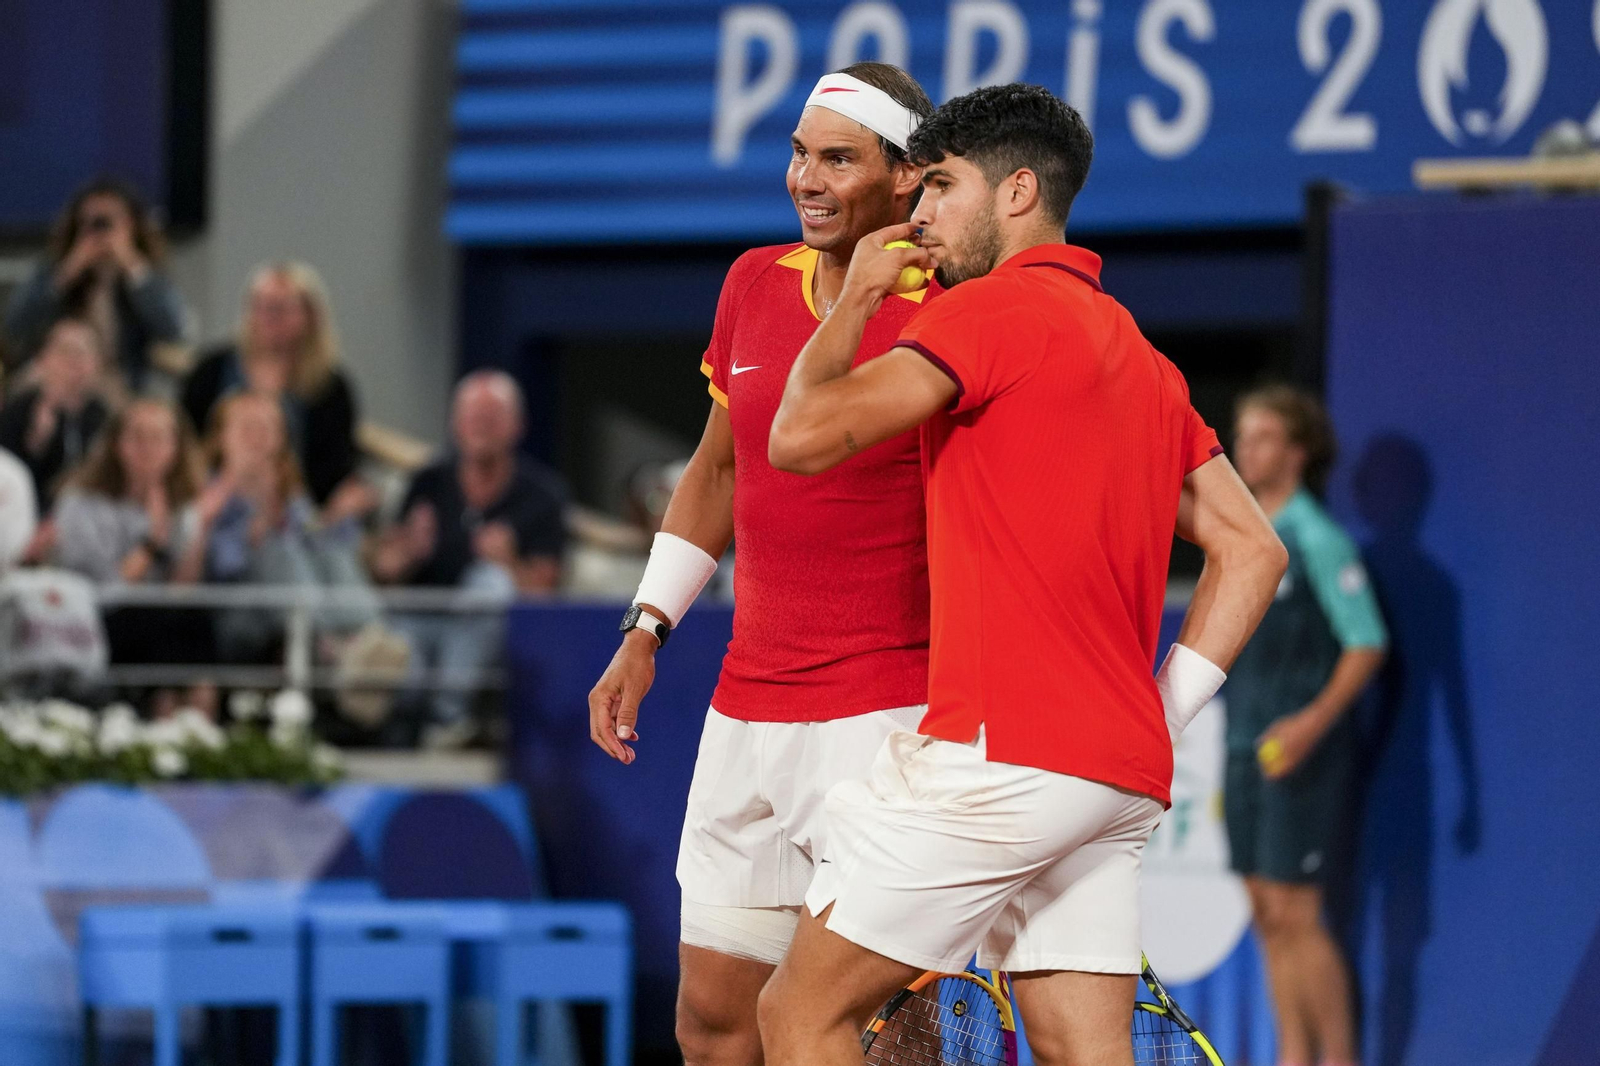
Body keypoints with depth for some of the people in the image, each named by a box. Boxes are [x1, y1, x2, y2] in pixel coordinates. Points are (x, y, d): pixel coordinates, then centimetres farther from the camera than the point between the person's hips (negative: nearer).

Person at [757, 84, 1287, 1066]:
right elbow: (1252, 549, 20)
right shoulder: (1142, 357, 21)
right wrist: (1161, 715, 14)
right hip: (1119, 778, 8)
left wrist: (855, 301, 4)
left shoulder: (997, 309, -7)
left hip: (1004, 756, -8)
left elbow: (803, 438, -12)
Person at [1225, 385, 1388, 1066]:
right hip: (1247, 750, 8)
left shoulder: (1318, 538, -11)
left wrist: (1314, 722, -25)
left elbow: (1367, 643, -14)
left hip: (1302, 752, -8)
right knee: (1268, 917, 6)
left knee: (1293, 917, -10)